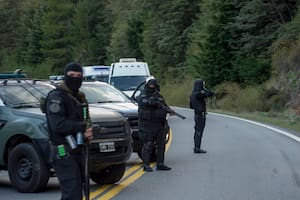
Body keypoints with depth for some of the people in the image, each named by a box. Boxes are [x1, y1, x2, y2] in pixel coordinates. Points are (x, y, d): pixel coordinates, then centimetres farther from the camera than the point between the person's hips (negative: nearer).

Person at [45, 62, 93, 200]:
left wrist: (88, 131, -2)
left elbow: (86, 120, 22)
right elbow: (58, 125, -22)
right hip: (63, 152, -9)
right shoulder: (56, 97, -11)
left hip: (78, 151, 9)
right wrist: (83, 127, -15)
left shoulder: (80, 97, 17)